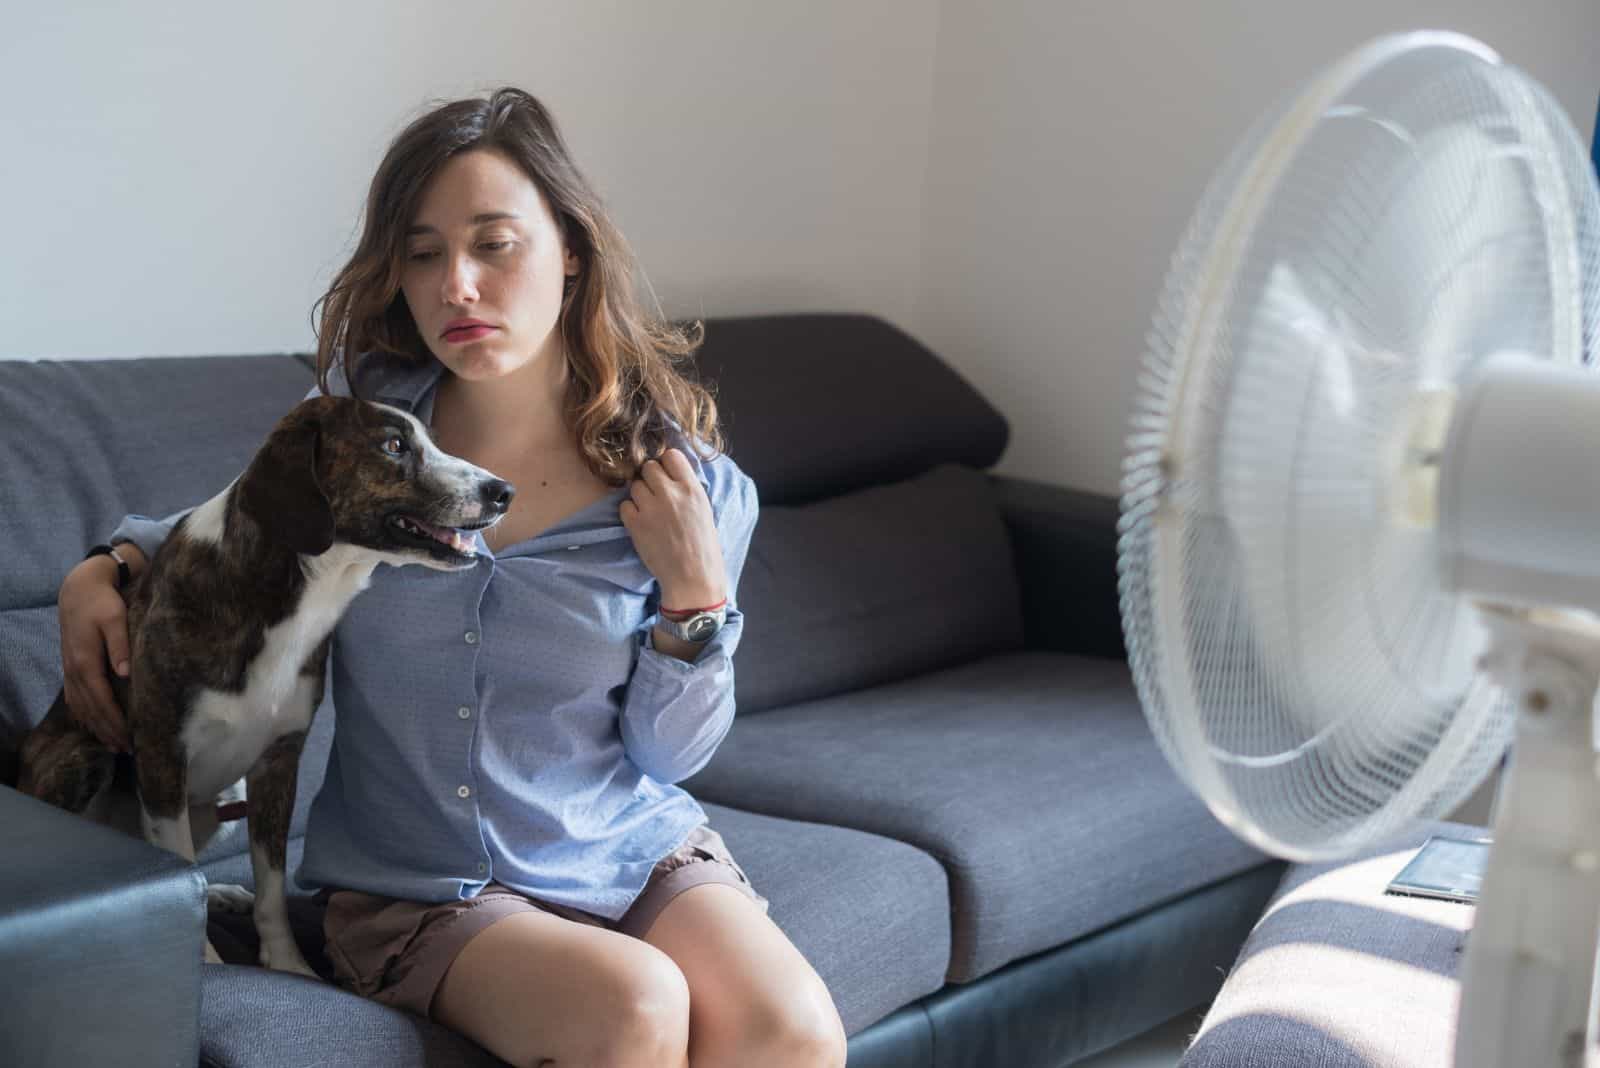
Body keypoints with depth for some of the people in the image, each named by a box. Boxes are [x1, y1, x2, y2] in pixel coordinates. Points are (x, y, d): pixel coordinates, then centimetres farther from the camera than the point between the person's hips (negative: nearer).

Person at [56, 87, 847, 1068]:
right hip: (414, 889, -1)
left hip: (631, 852, 1)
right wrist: (106, 568, 1)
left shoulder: (687, 482, -5)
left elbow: (669, 755, 3)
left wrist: (696, 595, -13)